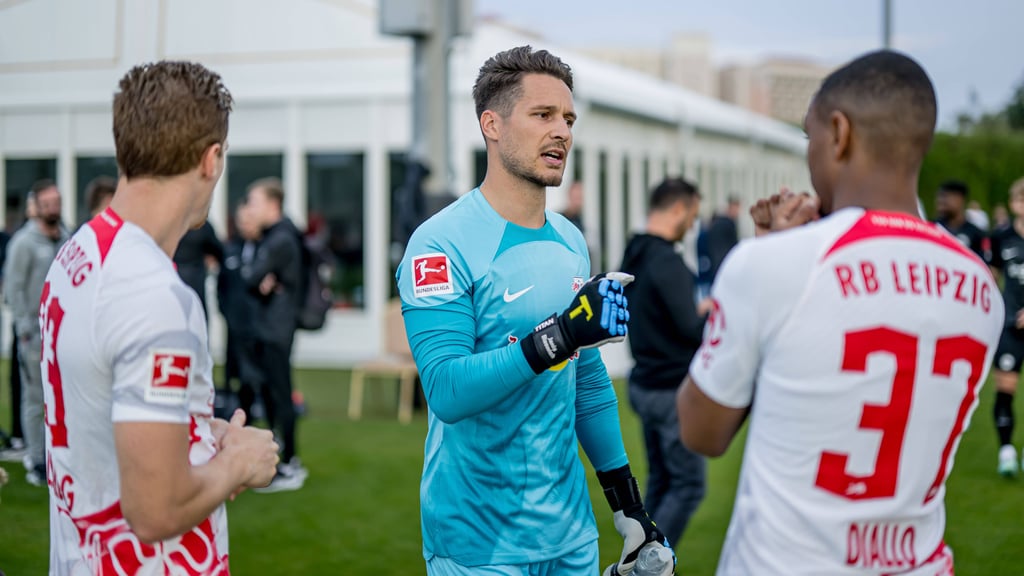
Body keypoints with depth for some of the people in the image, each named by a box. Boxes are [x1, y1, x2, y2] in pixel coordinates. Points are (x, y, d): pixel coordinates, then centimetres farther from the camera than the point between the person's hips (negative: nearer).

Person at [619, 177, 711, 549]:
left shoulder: (633, 257, 8)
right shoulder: (667, 262, -20)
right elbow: (692, 330, -23)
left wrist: (696, 309, 13)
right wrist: (710, 311, -3)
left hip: (644, 385, 9)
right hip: (671, 390, -9)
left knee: (660, 482, 16)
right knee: (688, 486, -2)